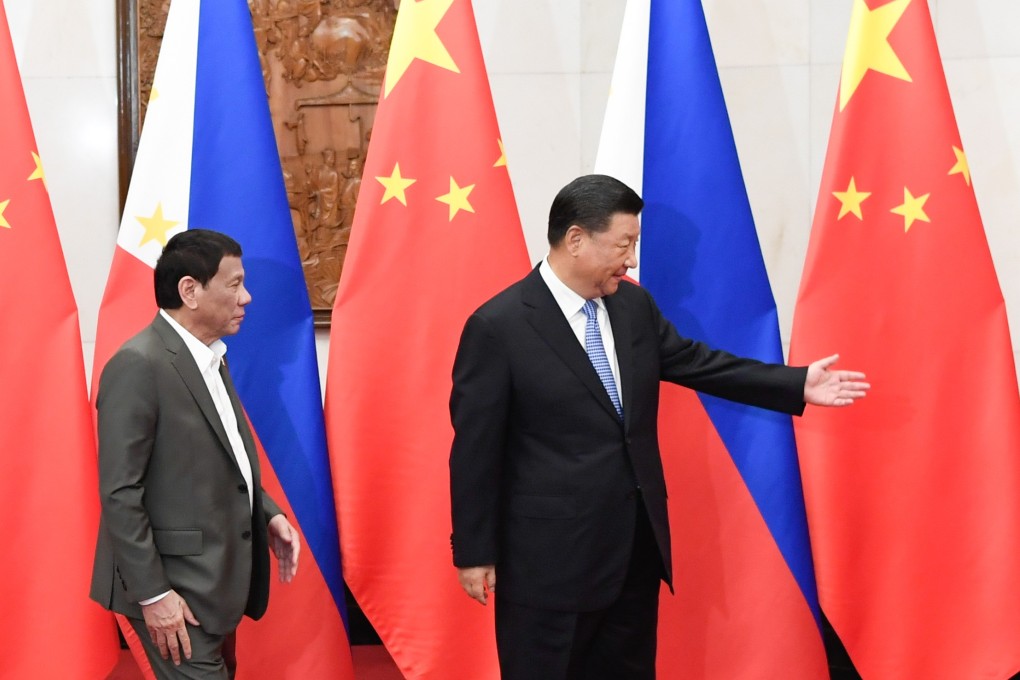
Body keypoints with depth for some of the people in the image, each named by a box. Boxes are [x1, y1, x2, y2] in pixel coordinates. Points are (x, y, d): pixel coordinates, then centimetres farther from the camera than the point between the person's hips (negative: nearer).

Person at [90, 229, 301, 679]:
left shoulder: (210, 357, 11)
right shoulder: (138, 366, -18)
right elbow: (119, 492, -20)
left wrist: (266, 514, 5)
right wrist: (153, 594, -20)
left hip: (215, 574, 9)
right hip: (175, 584, -9)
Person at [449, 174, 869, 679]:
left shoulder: (635, 305, 4)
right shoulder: (498, 326, -15)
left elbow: (697, 363, 13)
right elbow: (475, 447, -12)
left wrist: (797, 385, 6)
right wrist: (475, 552, -9)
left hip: (636, 542, 7)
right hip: (549, 554, -6)